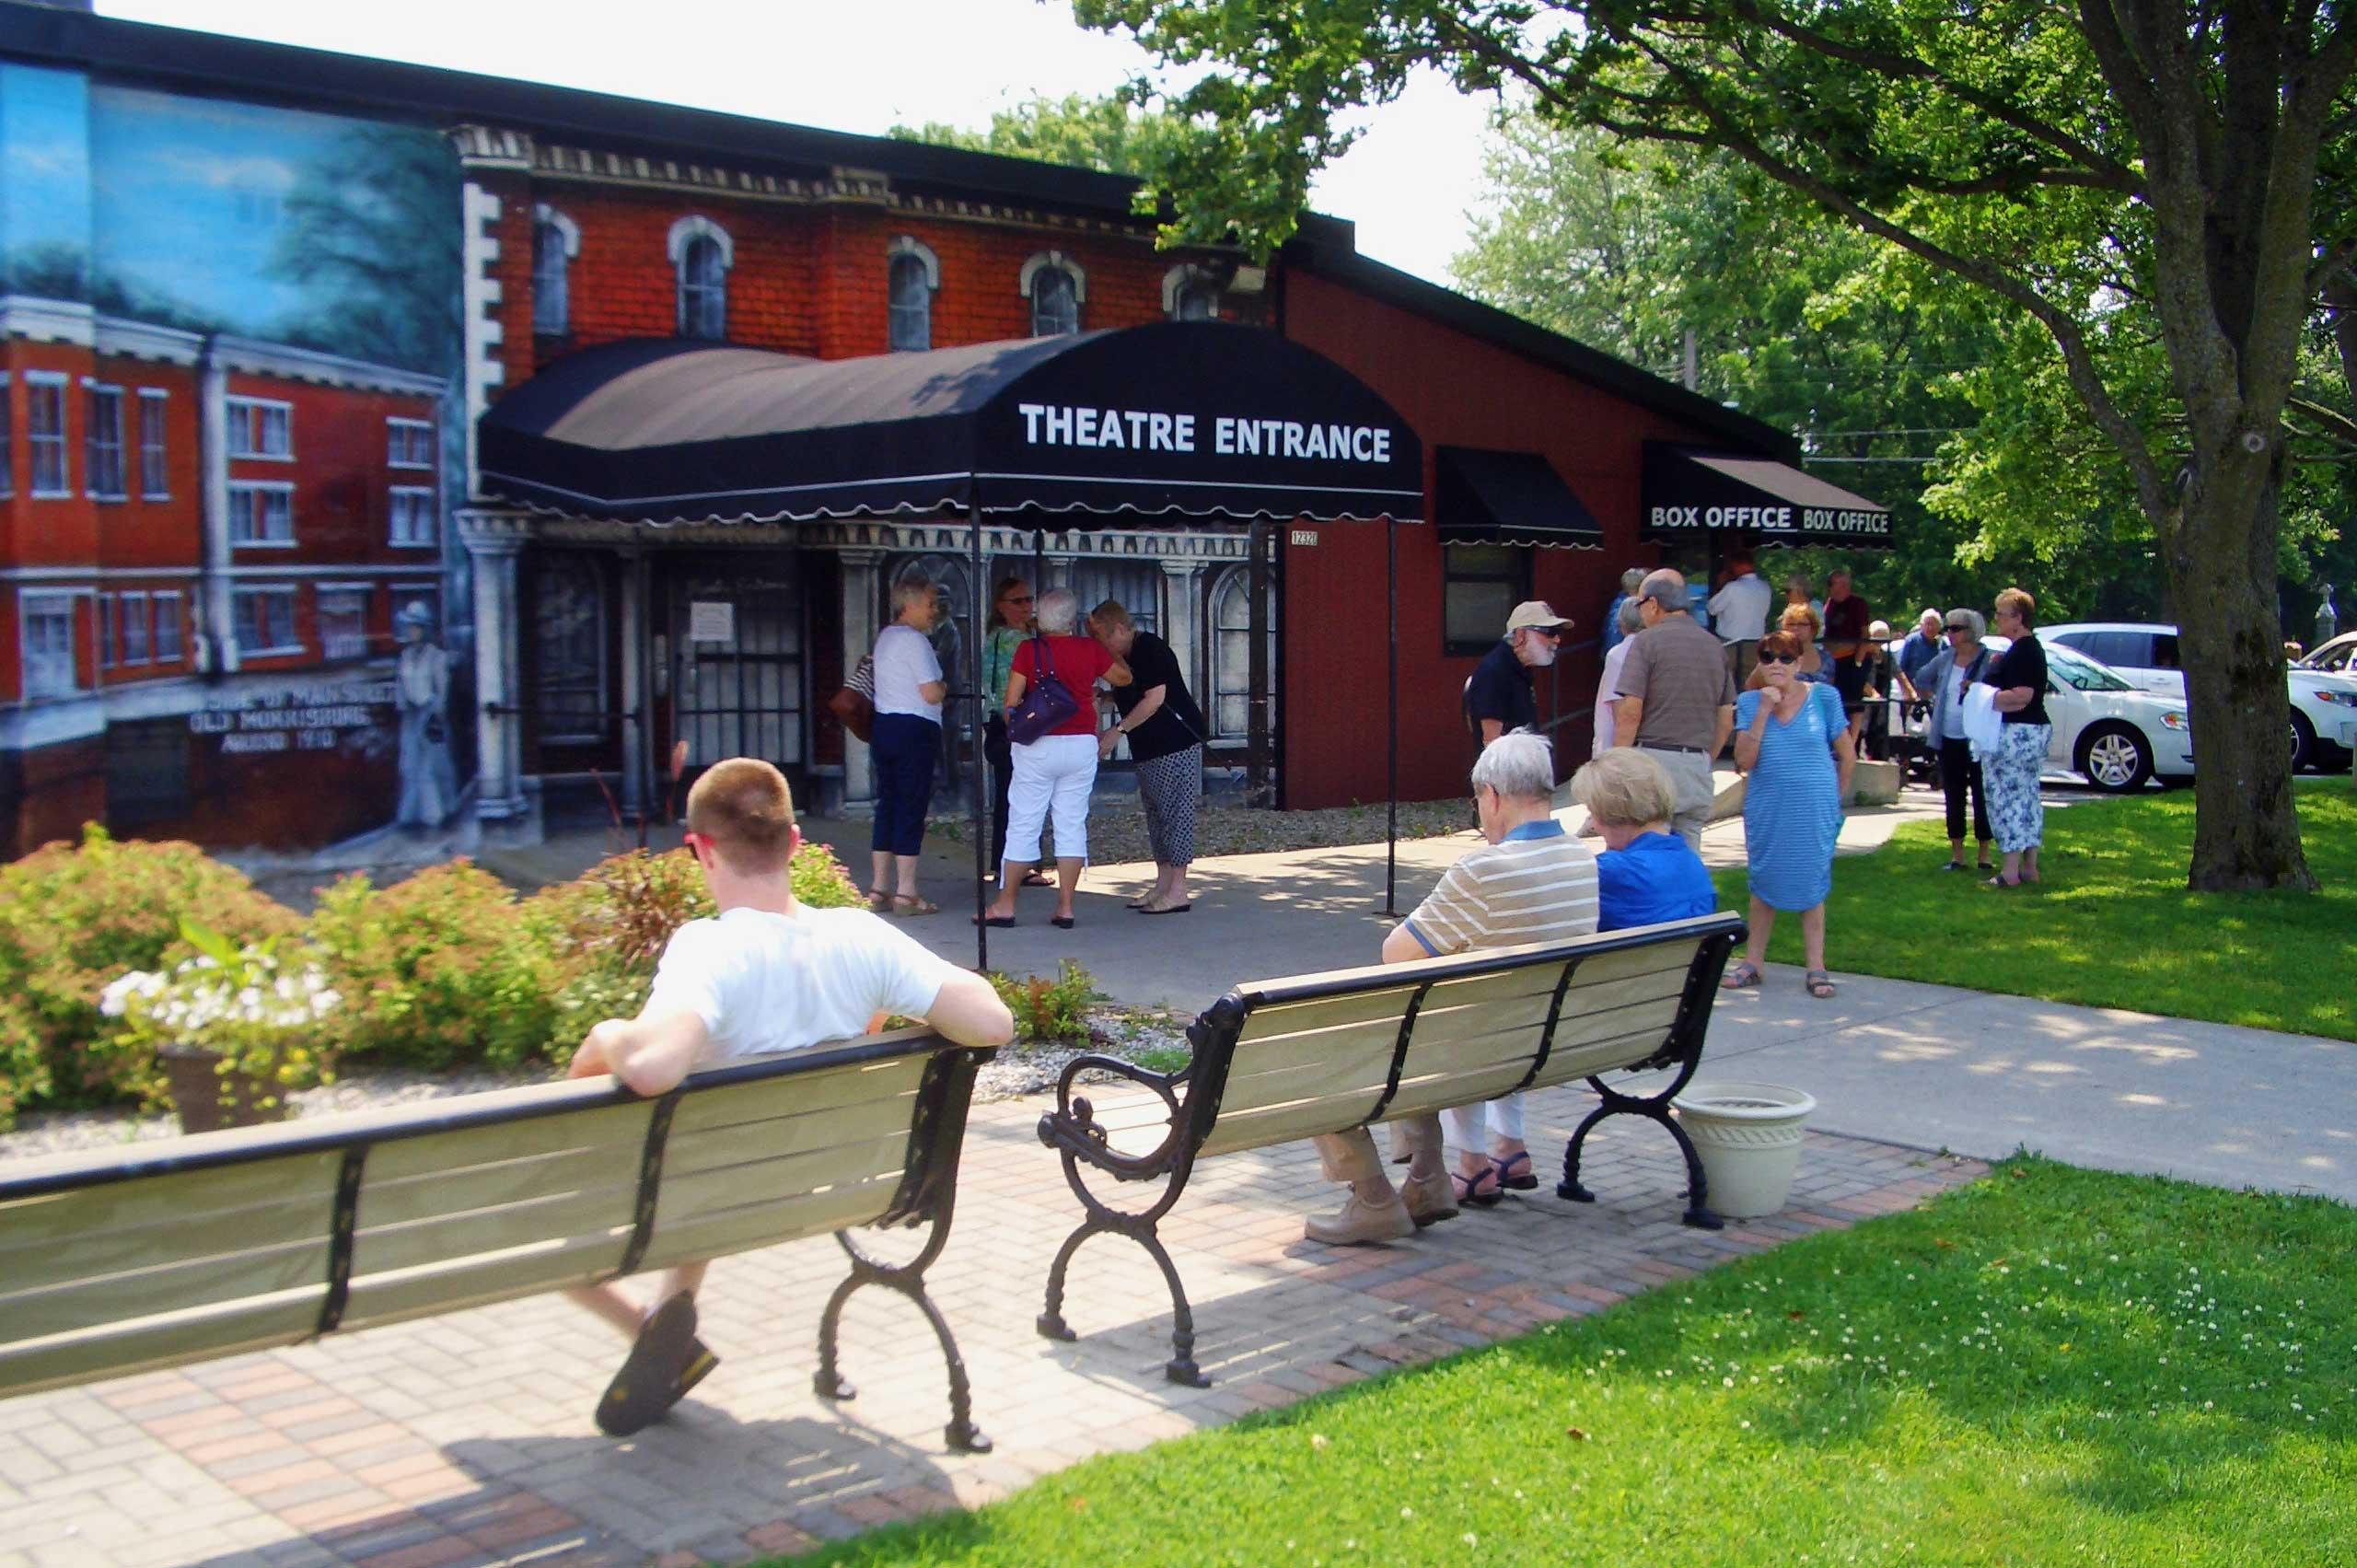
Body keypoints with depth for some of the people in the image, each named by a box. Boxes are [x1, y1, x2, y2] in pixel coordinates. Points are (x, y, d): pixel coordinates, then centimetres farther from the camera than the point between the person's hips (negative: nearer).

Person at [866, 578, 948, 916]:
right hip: (915, 731, -9)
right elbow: (931, 693, -19)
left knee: (887, 805, 11)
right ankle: (905, 892, -3)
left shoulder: (885, 636, 15)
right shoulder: (914, 640, -13)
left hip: (884, 725, 9)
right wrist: (944, 687, 3)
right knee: (912, 809, -4)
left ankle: (879, 889, 13)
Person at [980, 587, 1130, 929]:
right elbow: (1123, 678, 16)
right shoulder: (1091, 649, -1)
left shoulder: (1029, 649, -7)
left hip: (1038, 747, -2)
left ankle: (1005, 904, 8)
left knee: (1023, 825, 4)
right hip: (1082, 744, 2)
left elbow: (1011, 701, -7)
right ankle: (1065, 906, 7)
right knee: (1072, 825, 7)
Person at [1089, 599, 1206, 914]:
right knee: (1155, 813, 11)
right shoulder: (1125, 657, 14)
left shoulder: (1151, 649, -15)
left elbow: (1154, 699, -21)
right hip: (1149, 747, 10)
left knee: (1176, 812, -9)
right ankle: (1163, 884, 17)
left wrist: (1118, 731, -19)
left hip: (1178, 741, -10)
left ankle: (1178, 891, -8)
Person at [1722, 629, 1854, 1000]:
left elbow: (1848, 755, 7)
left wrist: (1836, 797, 12)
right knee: (1763, 884, 9)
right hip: (1766, 811, 2)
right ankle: (1752, 962, 18)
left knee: (1811, 885, 2)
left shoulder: (1823, 698, -3)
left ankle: (1816, 968, 9)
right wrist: (1764, 712, -16)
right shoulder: (1751, 703, 0)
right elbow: (1745, 761, -11)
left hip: (1813, 812, -2)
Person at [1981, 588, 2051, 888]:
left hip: (2015, 735, -11)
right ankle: (2029, 867, 19)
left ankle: (2011, 872, -6)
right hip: (2034, 731, 11)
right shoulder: (2031, 647, 15)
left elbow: (2021, 697, -26)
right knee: (2027, 797, 14)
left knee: (2006, 798, -6)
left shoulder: (2022, 651, -18)